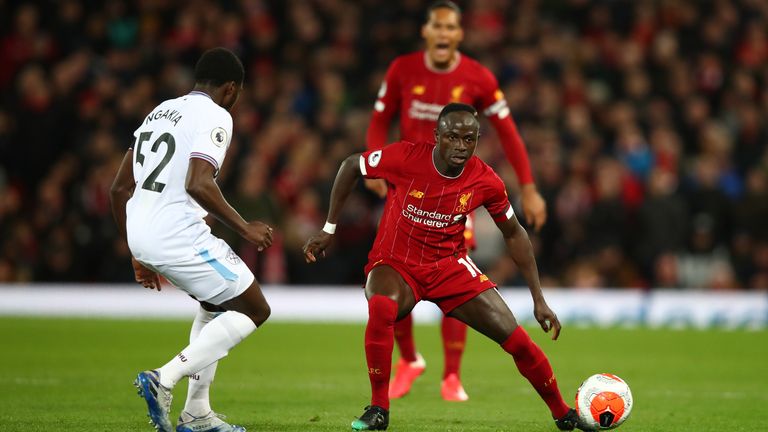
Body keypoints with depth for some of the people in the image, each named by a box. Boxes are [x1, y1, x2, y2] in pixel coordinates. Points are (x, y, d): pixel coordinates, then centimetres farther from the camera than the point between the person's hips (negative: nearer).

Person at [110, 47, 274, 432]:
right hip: (179, 236, -9)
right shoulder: (214, 116, -6)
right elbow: (198, 184, -22)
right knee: (253, 310, 4)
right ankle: (164, 379, -9)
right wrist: (244, 228, -11)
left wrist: (139, 254, 28)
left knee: (217, 304, 27)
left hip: (141, 233, 9)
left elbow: (120, 189, 21)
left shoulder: (159, 111, 21)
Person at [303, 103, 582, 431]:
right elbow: (351, 166, -2)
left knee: (516, 339, -8)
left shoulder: (486, 182, -12)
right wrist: (329, 229, 0)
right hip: (395, 265, -2)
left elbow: (514, 234, 4)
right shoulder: (405, 158, -20)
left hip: (449, 265, 2)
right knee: (381, 309, -39)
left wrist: (539, 299, 3)